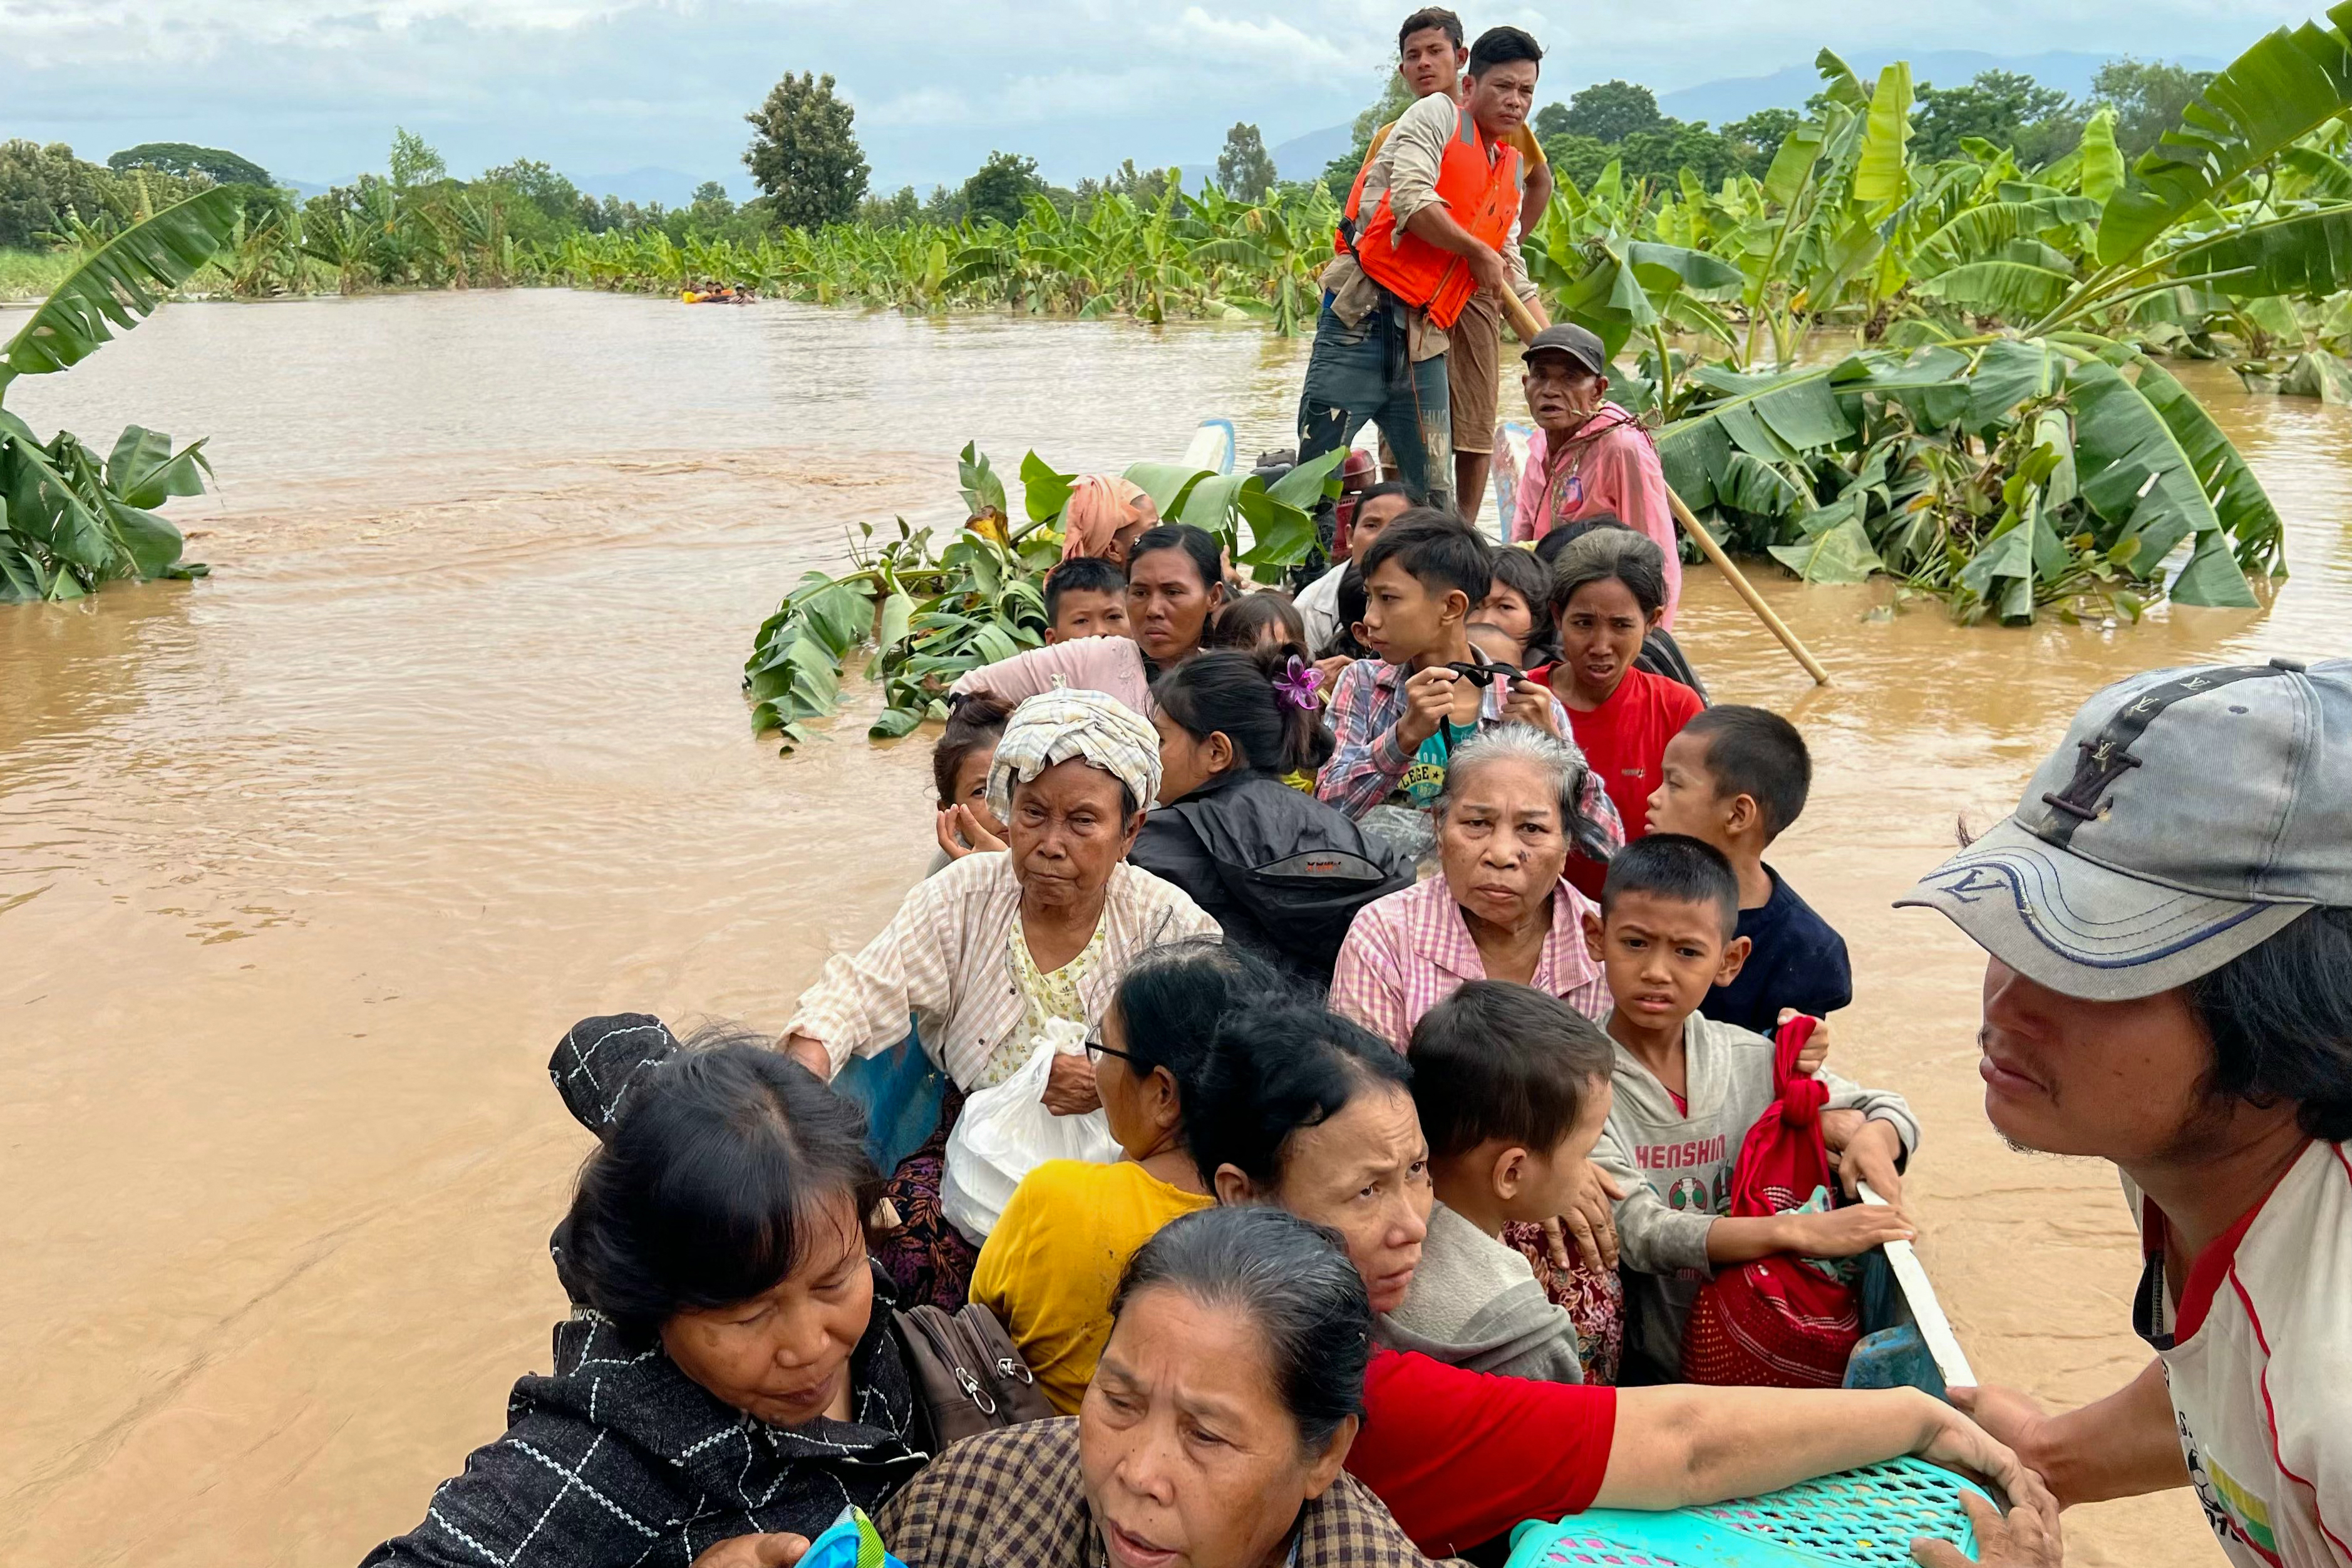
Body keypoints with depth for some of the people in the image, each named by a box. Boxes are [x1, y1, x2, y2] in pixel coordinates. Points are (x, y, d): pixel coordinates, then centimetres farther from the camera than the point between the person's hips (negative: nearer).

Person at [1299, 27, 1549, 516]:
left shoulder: (1511, 174, 22)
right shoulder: (1438, 115, 3)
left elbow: (1515, 281, 23)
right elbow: (1411, 200, -14)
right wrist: (1479, 253, -4)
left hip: (1425, 341, 7)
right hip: (1365, 316, -7)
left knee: (1434, 497, 6)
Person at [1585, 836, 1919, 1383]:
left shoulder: (1752, 1061, 1)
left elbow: (1887, 1107, 16)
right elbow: (1638, 1233, -23)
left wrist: (1873, 1138, -8)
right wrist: (1798, 1231, -32)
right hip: (1640, 1372, -4)